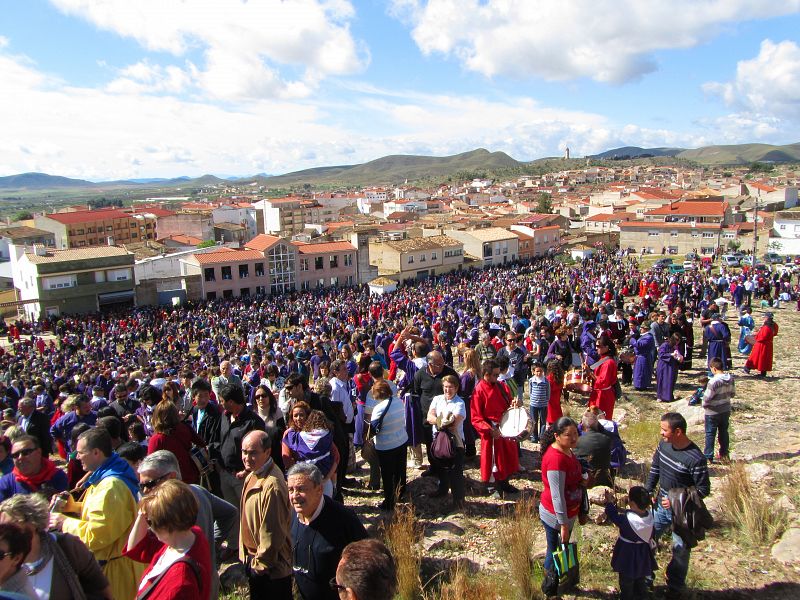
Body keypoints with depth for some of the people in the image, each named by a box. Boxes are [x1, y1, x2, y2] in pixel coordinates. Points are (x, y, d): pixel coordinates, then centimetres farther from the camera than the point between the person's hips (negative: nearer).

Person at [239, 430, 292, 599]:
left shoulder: (271, 486, -31)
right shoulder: (253, 474, 0)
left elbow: (273, 533, -26)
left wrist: (261, 564, -14)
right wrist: (249, 557, 15)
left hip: (271, 567, -9)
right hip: (253, 559, 9)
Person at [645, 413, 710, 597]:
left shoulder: (696, 459, -26)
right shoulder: (663, 445, -6)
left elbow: (704, 490, -19)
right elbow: (654, 469, 9)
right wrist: (647, 492, 5)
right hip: (661, 506, 6)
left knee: (680, 552, 11)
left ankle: (675, 589, 31)